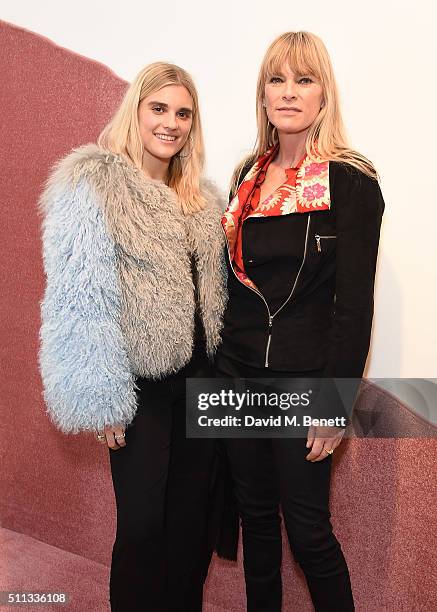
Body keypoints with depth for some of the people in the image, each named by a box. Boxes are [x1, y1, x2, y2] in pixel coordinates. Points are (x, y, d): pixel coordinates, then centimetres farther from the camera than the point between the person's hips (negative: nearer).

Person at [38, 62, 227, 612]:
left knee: (193, 515, 17)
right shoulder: (90, 186, -10)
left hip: (198, 377, 6)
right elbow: (83, 301, -14)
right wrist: (102, 402, -15)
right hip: (140, 384, -6)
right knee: (143, 523, 7)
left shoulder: (200, 197, 10)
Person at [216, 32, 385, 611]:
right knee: (255, 518, 18)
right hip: (238, 373, 6)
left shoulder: (351, 182, -9)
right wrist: (218, 367, 11)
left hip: (302, 381, -5)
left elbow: (354, 302, -12)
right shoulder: (248, 176, 9)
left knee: (308, 532, 7)